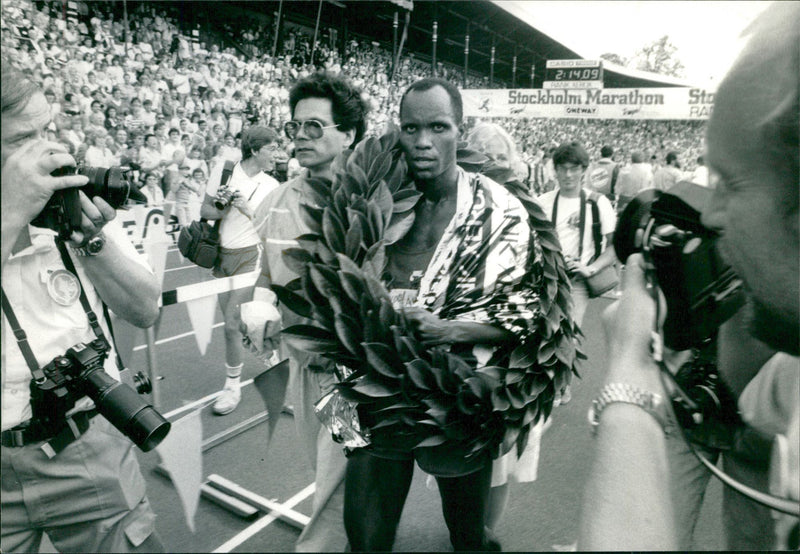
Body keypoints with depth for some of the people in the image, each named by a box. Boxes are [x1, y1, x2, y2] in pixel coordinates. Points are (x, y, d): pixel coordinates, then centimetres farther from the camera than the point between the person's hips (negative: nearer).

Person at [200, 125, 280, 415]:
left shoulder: (271, 186, 0)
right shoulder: (223, 170, 2)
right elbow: (205, 209, 7)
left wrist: (248, 210, -15)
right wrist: (225, 209, -12)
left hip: (250, 255, -3)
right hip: (223, 254, 3)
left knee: (232, 322, -9)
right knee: (230, 320, 7)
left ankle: (232, 385, 6)